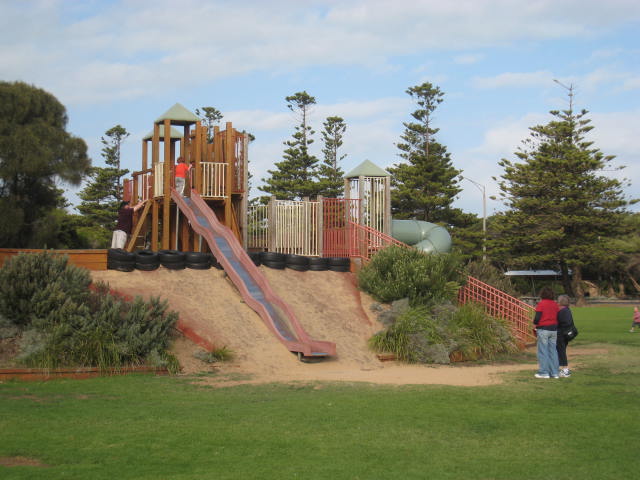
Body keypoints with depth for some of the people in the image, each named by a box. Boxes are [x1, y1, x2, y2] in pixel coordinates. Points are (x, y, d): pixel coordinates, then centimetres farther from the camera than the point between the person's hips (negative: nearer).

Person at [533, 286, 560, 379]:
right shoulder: (555, 304, 9)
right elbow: (558, 317, 10)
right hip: (554, 329, 6)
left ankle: (544, 372, -1)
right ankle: (554, 373, 9)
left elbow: (537, 317, -13)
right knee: (553, 351, 8)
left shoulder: (541, 304, -9)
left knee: (543, 351, -1)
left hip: (543, 329, -6)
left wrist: (534, 326, 4)